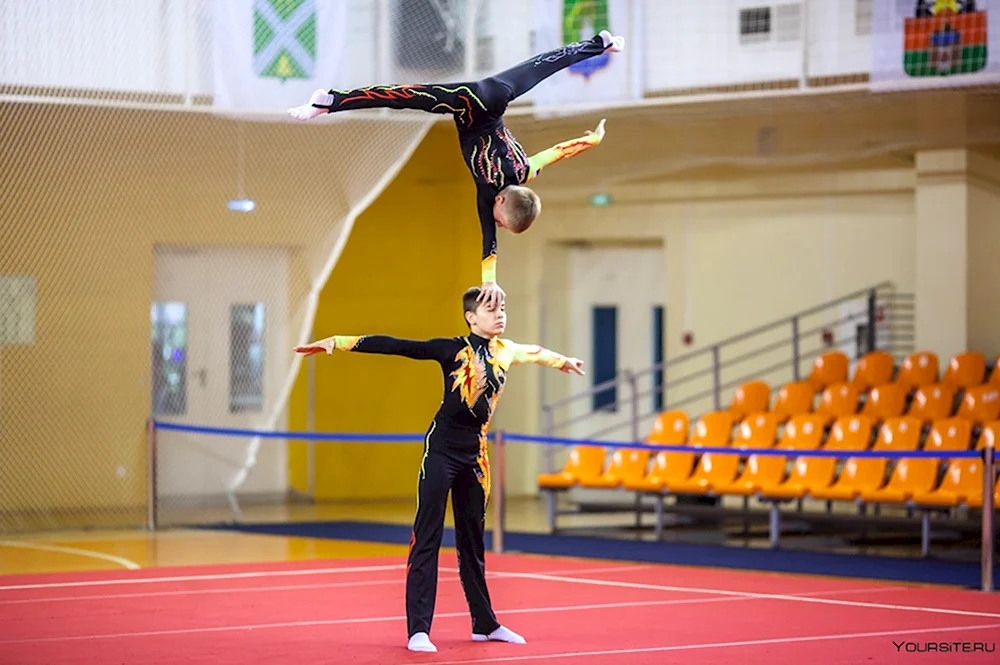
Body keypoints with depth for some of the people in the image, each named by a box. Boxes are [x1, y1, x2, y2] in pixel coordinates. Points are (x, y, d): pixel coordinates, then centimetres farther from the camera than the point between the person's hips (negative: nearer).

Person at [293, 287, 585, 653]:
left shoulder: (506, 351, 8)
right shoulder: (454, 349, -10)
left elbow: (534, 352, 31)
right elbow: (396, 346, -15)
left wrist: (563, 361, 51)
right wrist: (337, 342, -22)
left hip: (475, 452, 6)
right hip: (442, 447, -6)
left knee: (472, 539, 16)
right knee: (427, 538, -6)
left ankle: (485, 624, 25)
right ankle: (418, 630, -7)